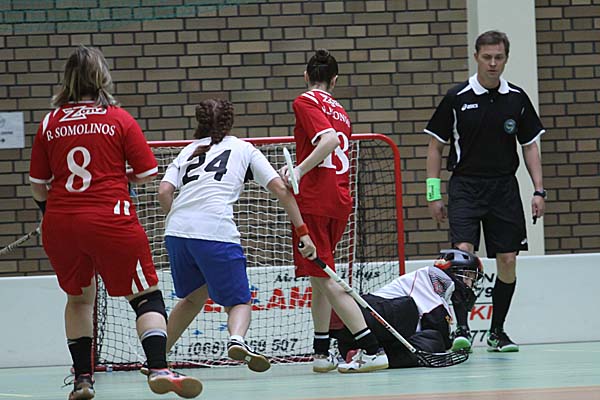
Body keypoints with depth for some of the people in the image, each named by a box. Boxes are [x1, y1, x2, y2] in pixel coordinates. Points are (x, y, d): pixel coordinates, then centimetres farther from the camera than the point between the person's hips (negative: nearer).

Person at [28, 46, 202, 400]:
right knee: (145, 295, 2)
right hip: (110, 221, -3)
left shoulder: (49, 123, 7)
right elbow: (147, 174, -1)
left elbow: (38, 185, 11)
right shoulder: (119, 119, -1)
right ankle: (158, 368, -15)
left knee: (79, 297, 22)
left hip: (59, 222, 3)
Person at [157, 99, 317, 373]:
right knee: (239, 302, 6)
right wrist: (302, 232, 9)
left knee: (194, 296, 27)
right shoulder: (243, 148, 19)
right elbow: (280, 188, 9)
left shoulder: (188, 150, 24)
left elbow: (164, 192, 8)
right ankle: (237, 340, -28)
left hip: (177, 230, 4)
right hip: (216, 231, -4)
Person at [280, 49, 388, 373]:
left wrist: (299, 170, -25)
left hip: (314, 201, -8)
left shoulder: (305, 101, -4)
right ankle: (321, 353, 21)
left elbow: (330, 139, -20)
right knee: (320, 278, 19)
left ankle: (371, 350, -17)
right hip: (340, 201, 8)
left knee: (324, 279, -9)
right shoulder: (340, 112, 19)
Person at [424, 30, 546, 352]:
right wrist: (433, 194, -2)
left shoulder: (517, 98, 5)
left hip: (504, 187, 3)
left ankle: (497, 332, 15)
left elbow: (530, 146, 11)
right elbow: (435, 146, 3)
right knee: (463, 253, -18)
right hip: (465, 186, -3)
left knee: (507, 260, 1)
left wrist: (539, 191, 1)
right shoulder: (456, 98, -2)